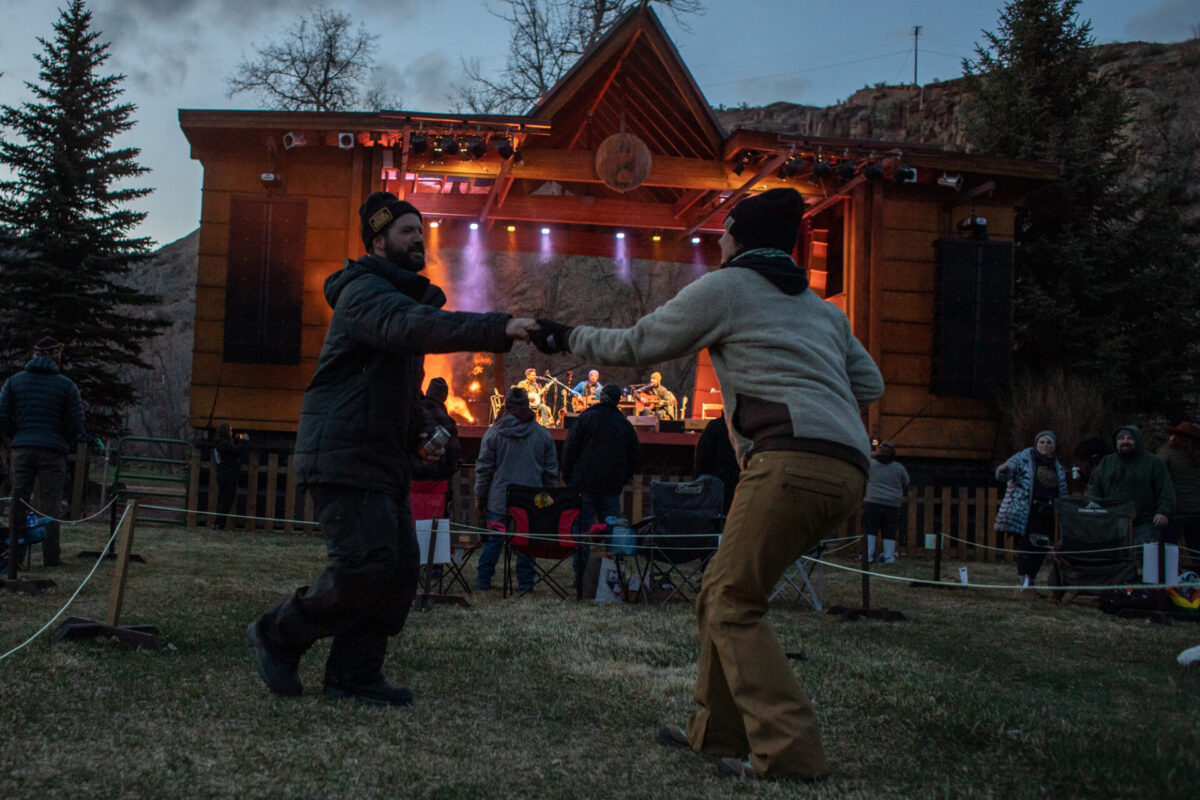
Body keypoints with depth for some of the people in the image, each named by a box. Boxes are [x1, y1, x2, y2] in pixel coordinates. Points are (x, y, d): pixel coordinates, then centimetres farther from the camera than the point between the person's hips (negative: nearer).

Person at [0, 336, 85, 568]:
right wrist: (68, 445, 13)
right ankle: (51, 555, 1)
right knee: (50, 503, 1)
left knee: (19, 500, 8)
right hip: (53, 451, -2)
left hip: (22, 449, 2)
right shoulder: (67, 385, -1)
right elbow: (76, 422, -3)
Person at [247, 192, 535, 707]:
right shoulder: (363, 291, -9)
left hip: (383, 460, 10)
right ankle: (278, 635, 6)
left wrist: (421, 431, 10)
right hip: (342, 457, -10)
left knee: (401, 568, 4)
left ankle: (354, 674, 12)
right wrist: (499, 329, -42)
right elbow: (413, 327, -32)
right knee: (365, 564, -15)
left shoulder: (404, 294, 23)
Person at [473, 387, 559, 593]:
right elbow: (551, 470, 7)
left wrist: (480, 494, 10)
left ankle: (483, 581, 11)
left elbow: (484, 468, 0)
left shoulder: (493, 433, -3)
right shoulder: (543, 434, 3)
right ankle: (525, 582, 9)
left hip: (499, 498, 0)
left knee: (493, 540, 7)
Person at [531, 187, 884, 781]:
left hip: (792, 459, -8)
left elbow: (636, 346, 13)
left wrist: (566, 338, 27)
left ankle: (789, 752, -9)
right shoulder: (823, 309, 27)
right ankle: (717, 729, 21)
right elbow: (869, 384, 26)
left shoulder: (724, 287, 8)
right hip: (847, 470, 8)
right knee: (721, 592, 15)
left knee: (733, 604, -4)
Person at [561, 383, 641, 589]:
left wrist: (568, 478, 6)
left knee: (581, 530, 0)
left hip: (585, 485, -3)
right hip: (611, 488, 3)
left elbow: (569, 450, -5)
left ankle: (581, 578, -2)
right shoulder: (625, 425, 8)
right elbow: (636, 457, 12)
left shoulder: (585, 418, -3)